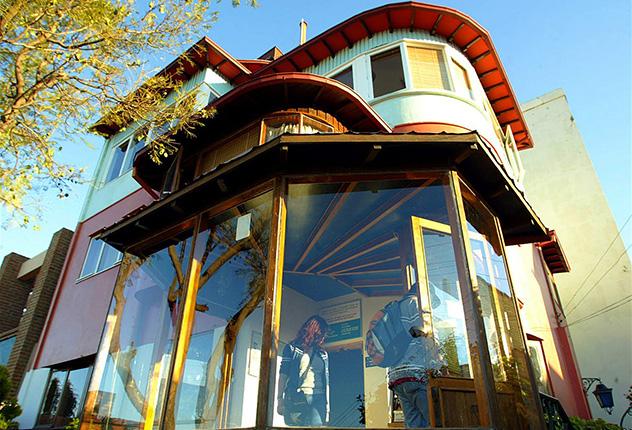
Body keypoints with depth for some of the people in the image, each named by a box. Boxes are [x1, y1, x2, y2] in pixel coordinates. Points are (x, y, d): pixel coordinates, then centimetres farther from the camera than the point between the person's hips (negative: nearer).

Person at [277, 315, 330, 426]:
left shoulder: (323, 354, 19)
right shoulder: (292, 348, 10)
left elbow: (326, 380, 18)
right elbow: (283, 374, 4)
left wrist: (327, 404, 12)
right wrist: (280, 399, -4)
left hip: (317, 399, 2)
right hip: (295, 399, -2)